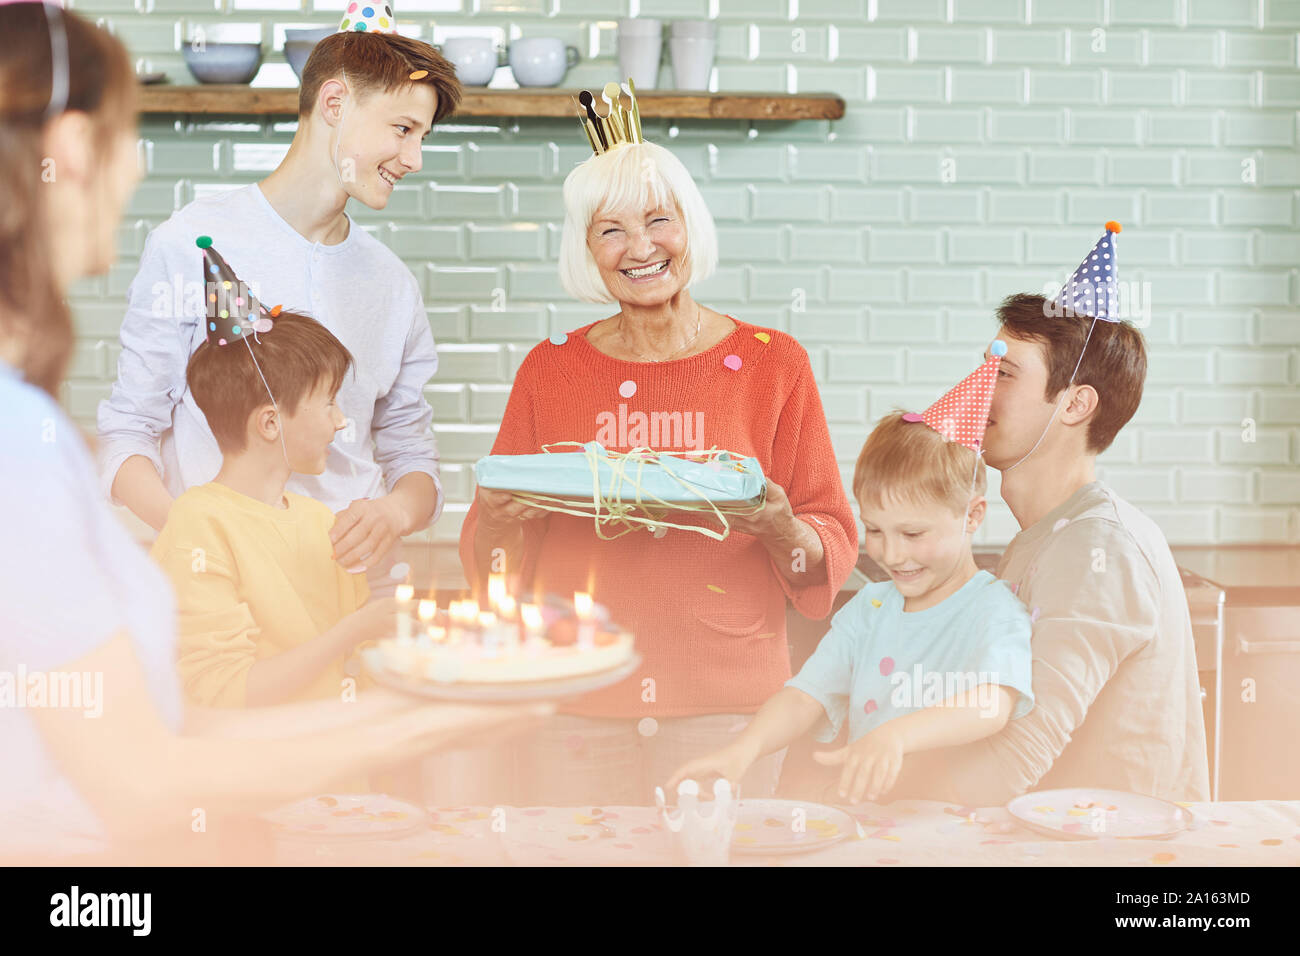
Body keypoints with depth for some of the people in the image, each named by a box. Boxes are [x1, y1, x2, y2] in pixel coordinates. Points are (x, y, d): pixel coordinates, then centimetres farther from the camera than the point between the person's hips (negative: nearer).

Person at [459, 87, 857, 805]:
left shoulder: (772, 363, 3)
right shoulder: (549, 369, 7)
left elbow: (834, 549, 3)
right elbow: (491, 556, 10)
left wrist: (782, 531, -17)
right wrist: (498, 518, -11)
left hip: (725, 700, -1)